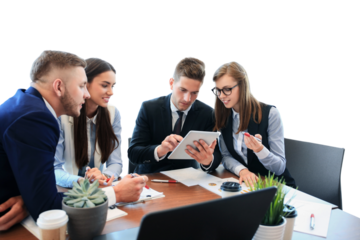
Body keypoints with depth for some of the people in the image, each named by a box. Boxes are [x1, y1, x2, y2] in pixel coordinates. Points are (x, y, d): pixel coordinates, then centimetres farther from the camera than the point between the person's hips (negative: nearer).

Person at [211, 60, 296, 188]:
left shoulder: (271, 114, -12)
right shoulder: (223, 116, 2)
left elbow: (279, 168, -11)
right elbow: (226, 157, 2)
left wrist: (259, 149, -31)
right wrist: (242, 170, -20)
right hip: (244, 184, 3)